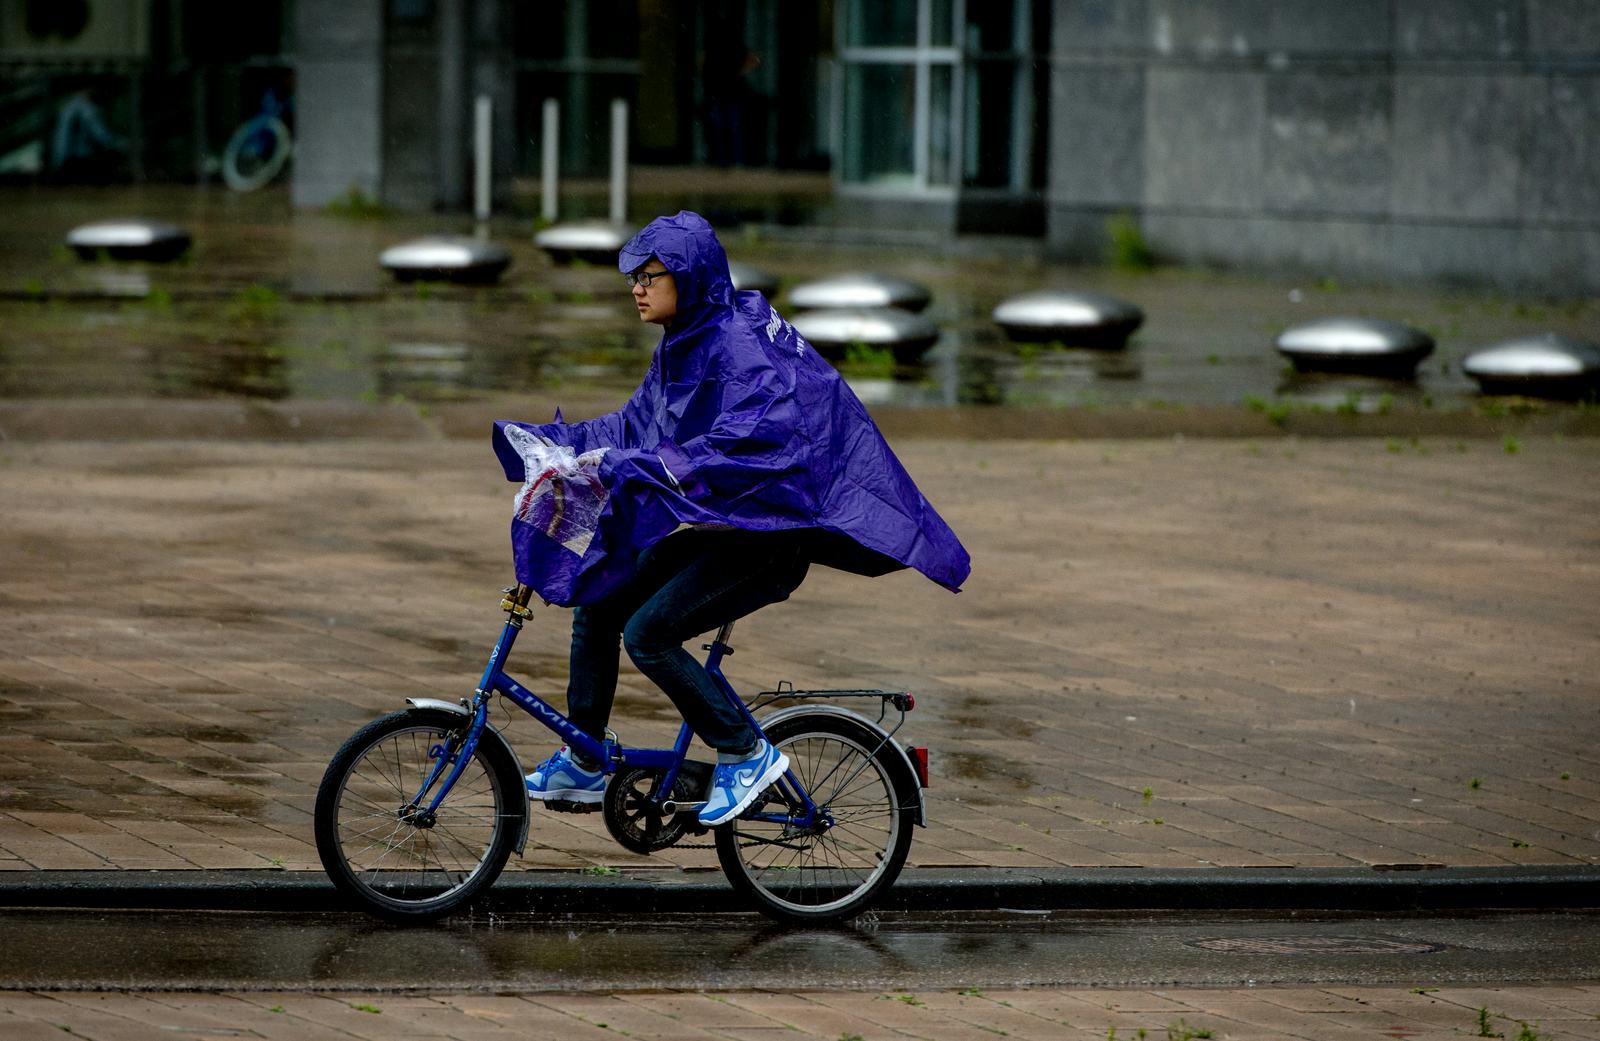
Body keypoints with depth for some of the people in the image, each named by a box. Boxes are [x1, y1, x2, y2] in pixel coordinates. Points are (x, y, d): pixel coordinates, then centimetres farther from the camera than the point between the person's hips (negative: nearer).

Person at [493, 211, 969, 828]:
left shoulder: (740, 344, -21)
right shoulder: (679, 348, 10)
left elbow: (745, 441, -33)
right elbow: (634, 427, 18)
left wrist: (635, 469, -37)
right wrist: (552, 443, 5)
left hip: (769, 534, -10)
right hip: (714, 526, 10)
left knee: (648, 633, -19)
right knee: (596, 604, 7)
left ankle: (746, 754, -7)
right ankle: (582, 767, 16)